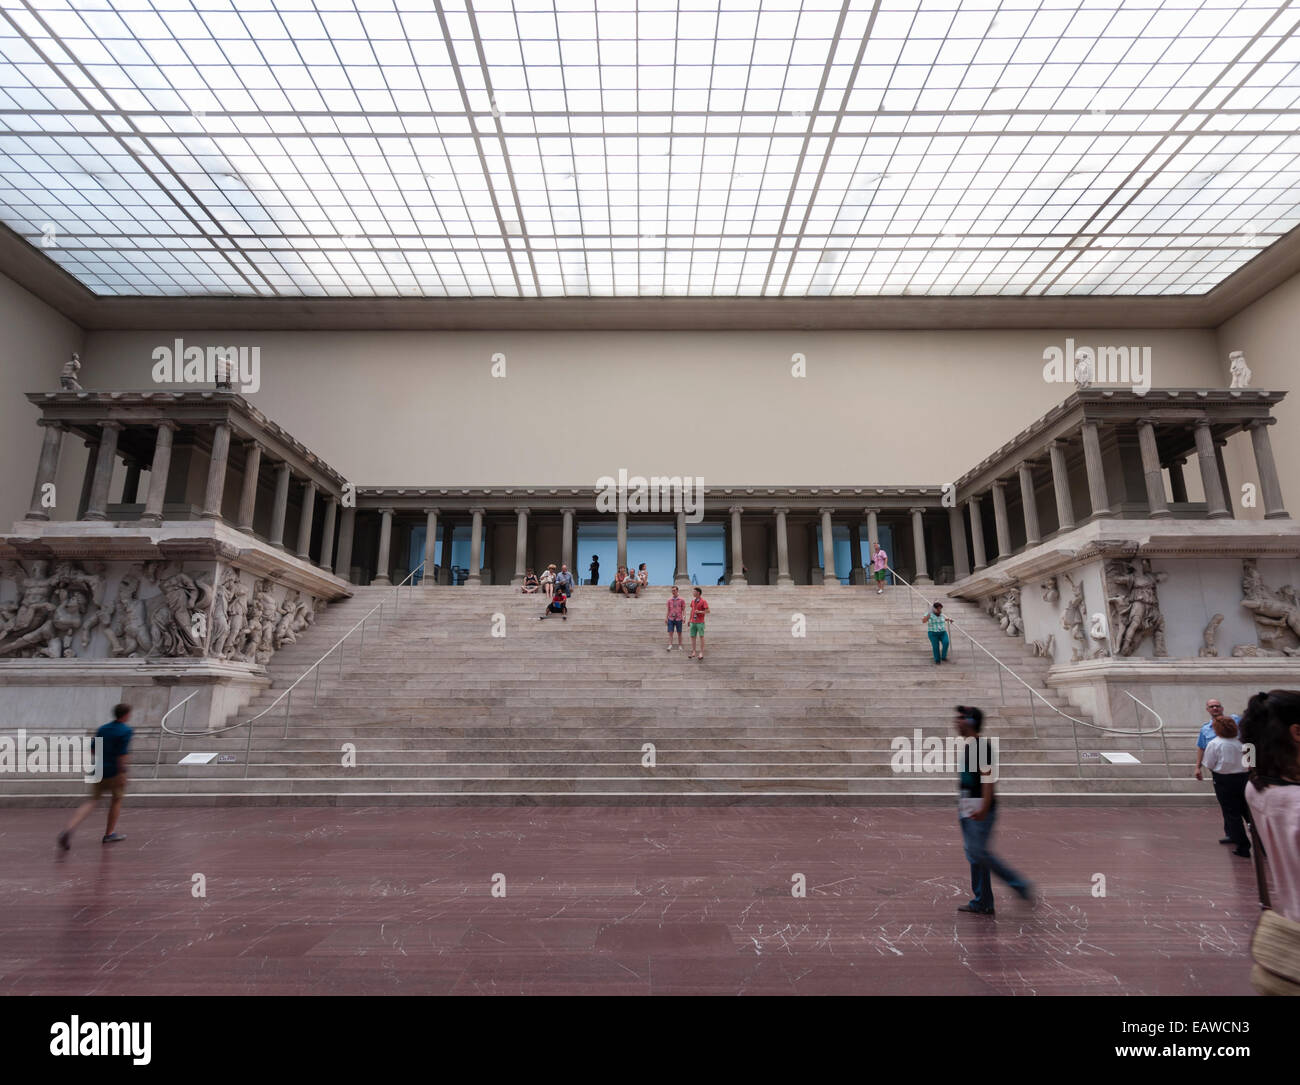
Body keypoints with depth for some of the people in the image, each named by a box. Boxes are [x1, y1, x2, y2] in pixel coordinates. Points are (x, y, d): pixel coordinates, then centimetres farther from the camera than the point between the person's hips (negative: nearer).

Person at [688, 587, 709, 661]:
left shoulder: (703, 601, -8)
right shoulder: (693, 601, 12)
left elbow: (708, 611, -10)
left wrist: (700, 612, -21)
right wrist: (690, 620, 19)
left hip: (700, 622, -6)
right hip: (693, 622, 6)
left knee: (701, 636, -3)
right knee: (692, 637, 4)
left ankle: (701, 653, -1)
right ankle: (694, 653, 9)